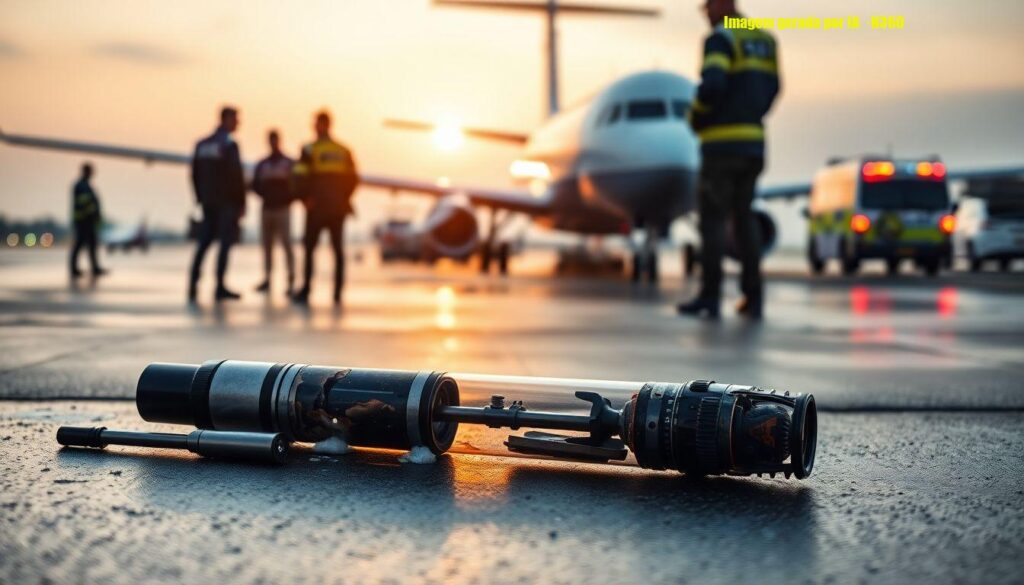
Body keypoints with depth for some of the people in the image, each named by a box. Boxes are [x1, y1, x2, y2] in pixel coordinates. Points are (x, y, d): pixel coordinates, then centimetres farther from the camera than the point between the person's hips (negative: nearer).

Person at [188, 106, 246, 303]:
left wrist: (201, 198, 17)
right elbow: (236, 176, -15)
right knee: (225, 243, -2)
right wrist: (242, 203, -10)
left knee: (203, 243, 9)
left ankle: (193, 286, 6)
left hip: (208, 201, 7)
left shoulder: (202, 144, 10)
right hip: (227, 202, -7)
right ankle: (220, 287, -3)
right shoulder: (229, 144, -11)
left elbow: (195, 174, 12)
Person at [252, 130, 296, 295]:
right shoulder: (262, 165, 12)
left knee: (286, 244, -12)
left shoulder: (289, 163, 2)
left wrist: (287, 199, -14)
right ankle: (267, 280, 9)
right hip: (266, 209, 4)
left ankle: (291, 280, -12)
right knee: (267, 246, 5)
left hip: (283, 209, -4)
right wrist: (266, 195, -8)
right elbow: (255, 186, 9)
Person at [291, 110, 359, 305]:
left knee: (310, 248, 6)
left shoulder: (310, 150, -6)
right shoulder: (344, 151, 5)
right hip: (339, 208, 3)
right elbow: (353, 178, 6)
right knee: (338, 249, 9)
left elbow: (299, 177, -13)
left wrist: (305, 198, -1)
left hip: (317, 207, -3)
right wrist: (343, 199, 14)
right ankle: (338, 292, 7)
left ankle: (305, 291, 2)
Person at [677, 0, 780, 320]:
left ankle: (710, 297, -2)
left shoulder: (720, 38, -10)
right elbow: (770, 89, 18)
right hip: (753, 142, 8)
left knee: (712, 219, -1)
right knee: (743, 217, 13)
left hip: (722, 144, -7)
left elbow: (712, 85, -24)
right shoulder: (764, 39, 16)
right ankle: (753, 297, 9)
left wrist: (696, 119, -6)